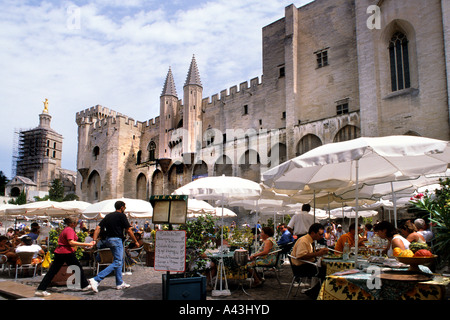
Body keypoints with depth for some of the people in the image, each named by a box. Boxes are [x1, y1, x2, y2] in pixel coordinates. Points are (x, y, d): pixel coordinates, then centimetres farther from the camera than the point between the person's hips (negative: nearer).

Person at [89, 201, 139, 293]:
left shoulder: (108, 216, 14)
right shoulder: (121, 215, -6)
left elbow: (98, 228, 5)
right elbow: (129, 230, -7)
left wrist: (94, 240, 2)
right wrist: (135, 241, 3)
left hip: (108, 239, 9)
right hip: (117, 239, -9)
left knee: (120, 260, 18)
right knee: (117, 262, -8)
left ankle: (120, 283, 20)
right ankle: (96, 280, -19)